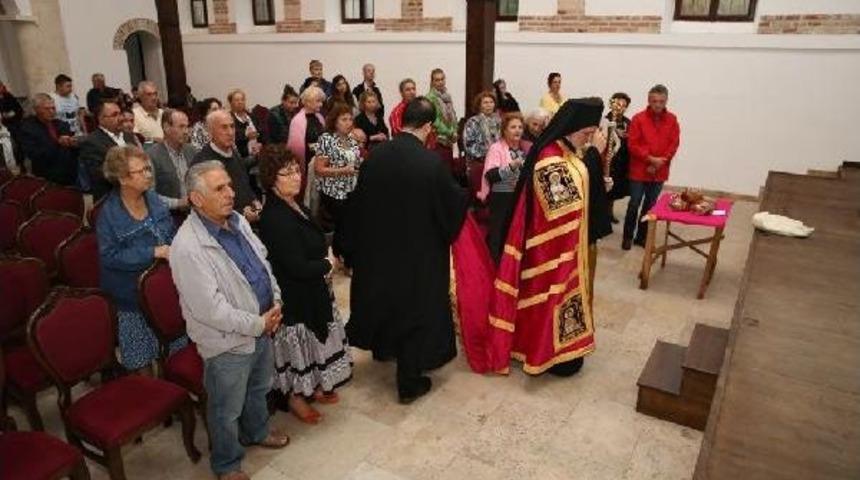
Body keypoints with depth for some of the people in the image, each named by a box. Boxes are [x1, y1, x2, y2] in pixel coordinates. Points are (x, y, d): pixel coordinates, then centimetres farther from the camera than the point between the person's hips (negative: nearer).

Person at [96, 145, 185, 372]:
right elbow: (110, 256, -20)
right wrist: (154, 253, -24)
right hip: (133, 294, -5)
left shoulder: (153, 200, 1)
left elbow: (172, 233, 13)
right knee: (142, 355, 7)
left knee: (173, 346, 15)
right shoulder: (109, 214, -15)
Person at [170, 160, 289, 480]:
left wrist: (275, 303, -2)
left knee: (259, 388, 29)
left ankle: (256, 432, 56)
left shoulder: (237, 221, -1)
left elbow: (263, 261, 10)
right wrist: (257, 324, -19)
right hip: (228, 341, -7)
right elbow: (209, 309, -27)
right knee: (227, 409, 15)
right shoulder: (188, 247, -28)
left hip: (261, 327, 8)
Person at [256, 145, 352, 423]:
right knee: (298, 344, 9)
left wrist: (325, 260, -5)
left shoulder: (295, 205, 0)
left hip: (312, 289, 9)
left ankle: (312, 386, 42)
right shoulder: (275, 218, -28)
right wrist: (328, 264, -12)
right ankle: (295, 397, 30)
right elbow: (298, 268, -28)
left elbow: (314, 243, 14)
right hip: (294, 296, -9)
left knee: (313, 339, 23)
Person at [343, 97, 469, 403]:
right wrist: (466, 194, 13)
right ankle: (409, 383, 20)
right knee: (416, 309, 9)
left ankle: (381, 346, 52)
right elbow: (453, 203, -10)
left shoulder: (375, 156, -9)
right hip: (419, 253, -5)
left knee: (383, 295, 27)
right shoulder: (431, 163, -23)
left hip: (377, 247, 5)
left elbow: (358, 203, 0)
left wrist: (353, 247, 12)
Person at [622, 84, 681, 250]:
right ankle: (627, 236, 14)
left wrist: (660, 161, -10)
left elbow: (674, 144, 2)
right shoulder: (638, 118, -7)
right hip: (639, 170, -3)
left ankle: (642, 236, 22)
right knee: (634, 204, 1)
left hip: (660, 171, 3)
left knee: (650, 205, 10)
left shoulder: (672, 119, 3)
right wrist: (650, 158, -17)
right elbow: (632, 144, -10)